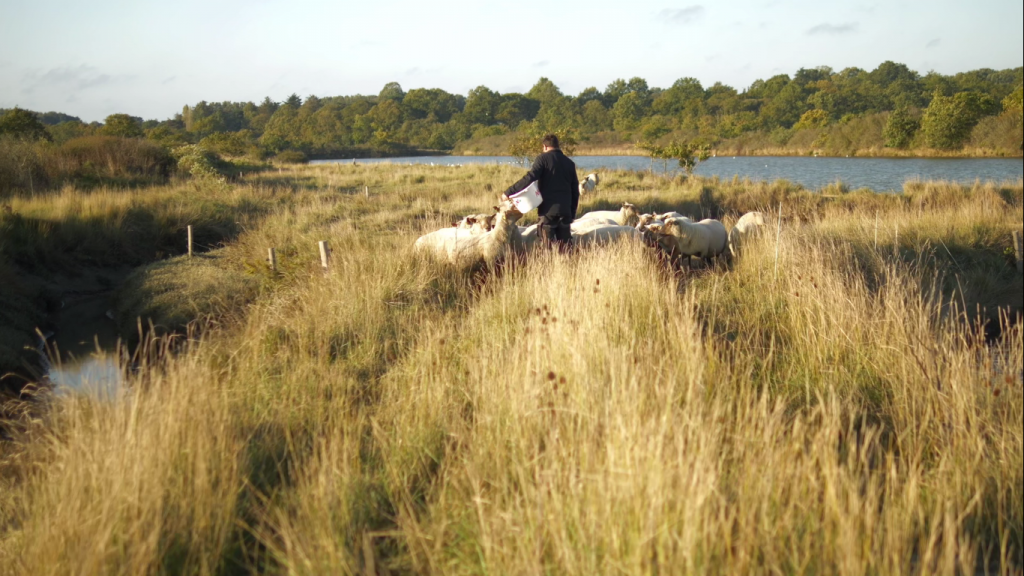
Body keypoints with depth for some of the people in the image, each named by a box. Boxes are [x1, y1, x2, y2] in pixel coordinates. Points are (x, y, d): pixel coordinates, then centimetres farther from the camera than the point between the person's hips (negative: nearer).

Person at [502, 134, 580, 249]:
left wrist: (509, 192, -16)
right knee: (565, 243, 9)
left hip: (548, 209, -5)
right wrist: (572, 213, 22)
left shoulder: (543, 158, -4)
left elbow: (530, 178, -17)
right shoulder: (569, 163, 13)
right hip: (565, 210, 5)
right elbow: (575, 191, 15)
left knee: (548, 244, 0)